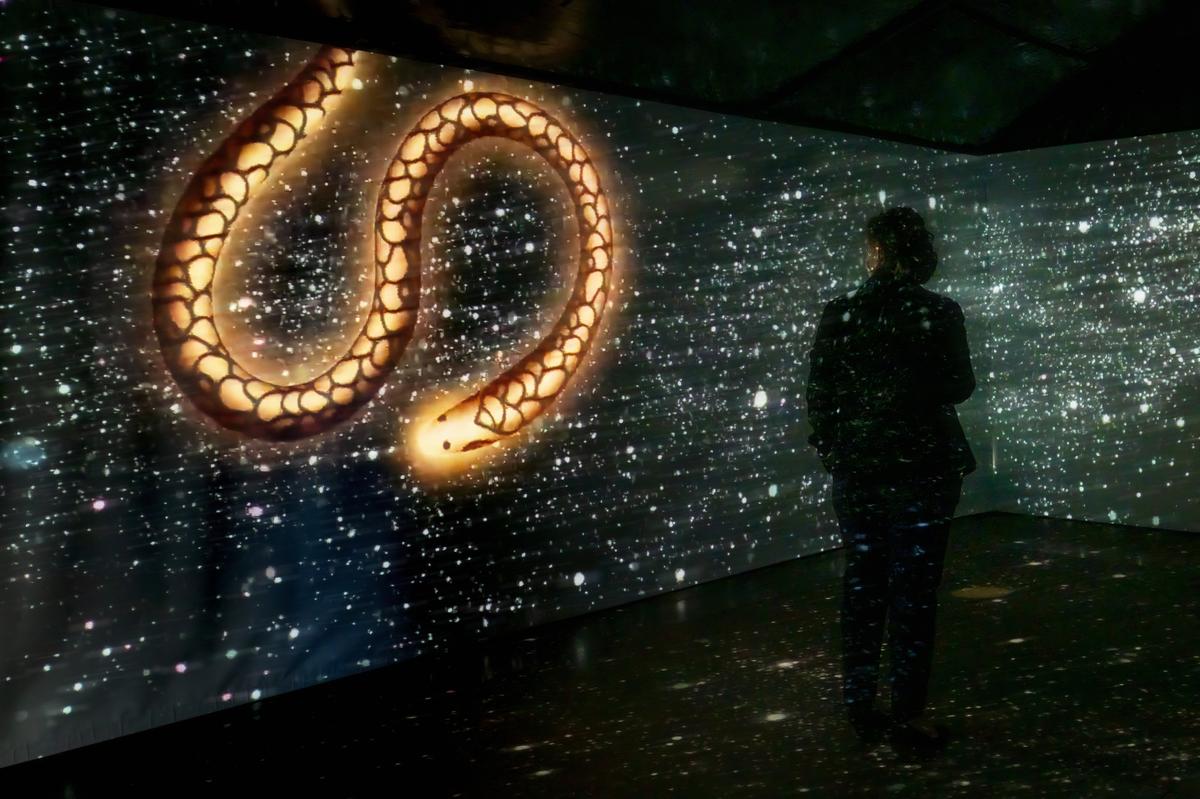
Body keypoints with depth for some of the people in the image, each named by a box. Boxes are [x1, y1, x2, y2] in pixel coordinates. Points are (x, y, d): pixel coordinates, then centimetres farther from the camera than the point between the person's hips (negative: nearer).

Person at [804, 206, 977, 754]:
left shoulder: (838, 314, -5)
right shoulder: (939, 313, -10)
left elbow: (819, 394, 0)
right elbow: (960, 387, 0)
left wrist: (831, 452, 13)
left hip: (856, 469, 2)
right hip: (923, 468, -2)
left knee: (862, 584, 15)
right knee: (914, 588, 6)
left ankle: (859, 703, 22)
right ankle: (908, 713, 11)